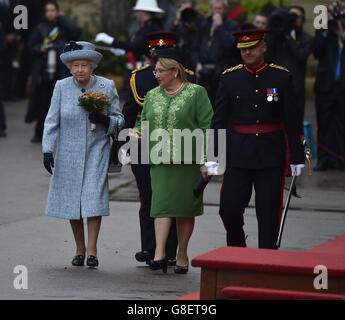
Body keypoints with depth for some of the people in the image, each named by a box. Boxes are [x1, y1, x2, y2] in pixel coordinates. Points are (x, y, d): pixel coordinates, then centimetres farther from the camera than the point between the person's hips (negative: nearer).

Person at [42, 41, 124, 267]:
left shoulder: (107, 87, -2)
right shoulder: (62, 87, -1)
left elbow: (119, 120, 4)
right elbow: (52, 121, 2)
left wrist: (104, 120, -18)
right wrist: (48, 150, -6)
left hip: (97, 151, -1)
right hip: (69, 153, 2)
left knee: (94, 197, -11)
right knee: (71, 200, 4)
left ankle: (92, 250, -5)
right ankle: (80, 249, 18)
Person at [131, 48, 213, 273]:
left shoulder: (196, 93, 1)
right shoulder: (152, 96, 15)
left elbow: (207, 126, -2)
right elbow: (144, 124, 22)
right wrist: (136, 133, -1)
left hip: (187, 161, -3)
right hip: (160, 161, 3)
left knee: (185, 207, 3)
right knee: (161, 204, -9)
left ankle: (182, 255, 13)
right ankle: (160, 253, -14)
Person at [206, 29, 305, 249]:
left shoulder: (282, 77, 1)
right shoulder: (230, 78, 3)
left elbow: (292, 122, 3)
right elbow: (219, 121, 3)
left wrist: (297, 158, 0)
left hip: (271, 156, -1)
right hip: (238, 155, 1)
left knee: (269, 214, 1)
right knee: (229, 209, -4)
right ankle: (237, 250, 21)